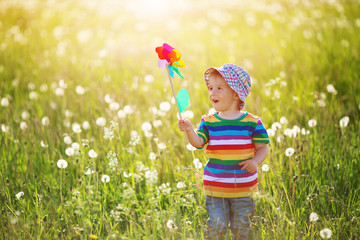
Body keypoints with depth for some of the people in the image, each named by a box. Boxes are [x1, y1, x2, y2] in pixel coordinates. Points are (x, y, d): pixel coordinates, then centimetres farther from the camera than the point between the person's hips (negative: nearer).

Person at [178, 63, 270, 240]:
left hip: (243, 187, 0)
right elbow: (198, 142, -13)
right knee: (216, 225, 0)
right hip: (215, 186, 0)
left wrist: (255, 161, -19)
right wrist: (189, 131, -33)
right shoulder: (208, 122, 0)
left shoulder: (251, 122, -3)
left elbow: (262, 147, 1)